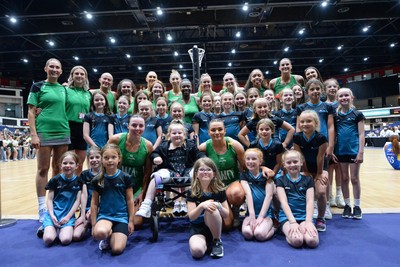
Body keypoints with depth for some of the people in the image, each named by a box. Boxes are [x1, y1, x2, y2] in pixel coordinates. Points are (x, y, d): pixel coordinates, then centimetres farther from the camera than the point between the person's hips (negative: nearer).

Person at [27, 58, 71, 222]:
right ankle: (42, 207, 10)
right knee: (43, 169, 1)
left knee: (58, 168, 9)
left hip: (63, 132, 4)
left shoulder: (63, 89, 14)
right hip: (44, 132, -4)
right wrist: (33, 134, -12)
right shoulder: (38, 86, 1)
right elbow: (31, 112, -4)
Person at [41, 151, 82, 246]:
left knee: (66, 240, -22)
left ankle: (63, 229, 10)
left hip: (68, 214, 0)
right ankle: (48, 228, 12)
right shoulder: (55, 180, 0)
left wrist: (68, 217, -9)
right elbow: (50, 199, 2)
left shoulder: (79, 181, 1)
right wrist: (52, 215, -11)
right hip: (54, 212, 1)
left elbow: (77, 201, -1)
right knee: (48, 240, -20)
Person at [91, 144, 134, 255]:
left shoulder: (125, 178, -2)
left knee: (117, 249, -17)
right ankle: (108, 235, 3)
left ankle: (111, 236, 16)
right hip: (104, 215, 1)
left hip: (121, 216, -1)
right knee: (99, 233, -34)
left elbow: (130, 200, 2)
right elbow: (94, 203, 7)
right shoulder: (97, 180, 2)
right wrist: (94, 224, 4)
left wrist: (131, 221, 2)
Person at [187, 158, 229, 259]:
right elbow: (191, 216, -14)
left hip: (214, 226, 2)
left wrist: (219, 206, -26)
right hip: (198, 228, -1)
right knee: (197, 251, -33)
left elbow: (226, 214, -4)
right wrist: (201, 205, -33)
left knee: (211, 209, -32)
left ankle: (217, 241, -10)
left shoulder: (219, 190, -6)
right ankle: (207, 242, 3)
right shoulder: (192, 192, -9)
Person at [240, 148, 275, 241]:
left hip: (266, 213, -1)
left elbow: (269, 196, -6)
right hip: (251, 213, 1)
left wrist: (261, 216, -14)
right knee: (247, 233, -27)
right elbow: (248, 194, -9)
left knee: (259, 234, -26)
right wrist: (252, 215, -19)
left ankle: (272, 227, 3)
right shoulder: (244, 175, 6)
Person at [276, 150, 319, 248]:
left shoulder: (308, 180, 10)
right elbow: (284, 202, -7)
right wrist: (293, 222, -20)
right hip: (287, 216, -2)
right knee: (297, 240, -31)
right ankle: (288, 231, 0)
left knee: (312, 241, -28)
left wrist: (308, 221, -17)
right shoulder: (280, 180, 4)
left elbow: (309, 201, -1)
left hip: (304, 216, 2)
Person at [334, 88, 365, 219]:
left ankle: (357, 206, 17)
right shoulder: (336, 115, 6)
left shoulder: (357, 114, -1)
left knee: (354, 179, 5)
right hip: (340, 151, 3)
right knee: (344, 178, 10)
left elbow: (361, 134, -4)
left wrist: (361, 152, -11)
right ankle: (347, 205, 21)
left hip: (354, 150, -2)